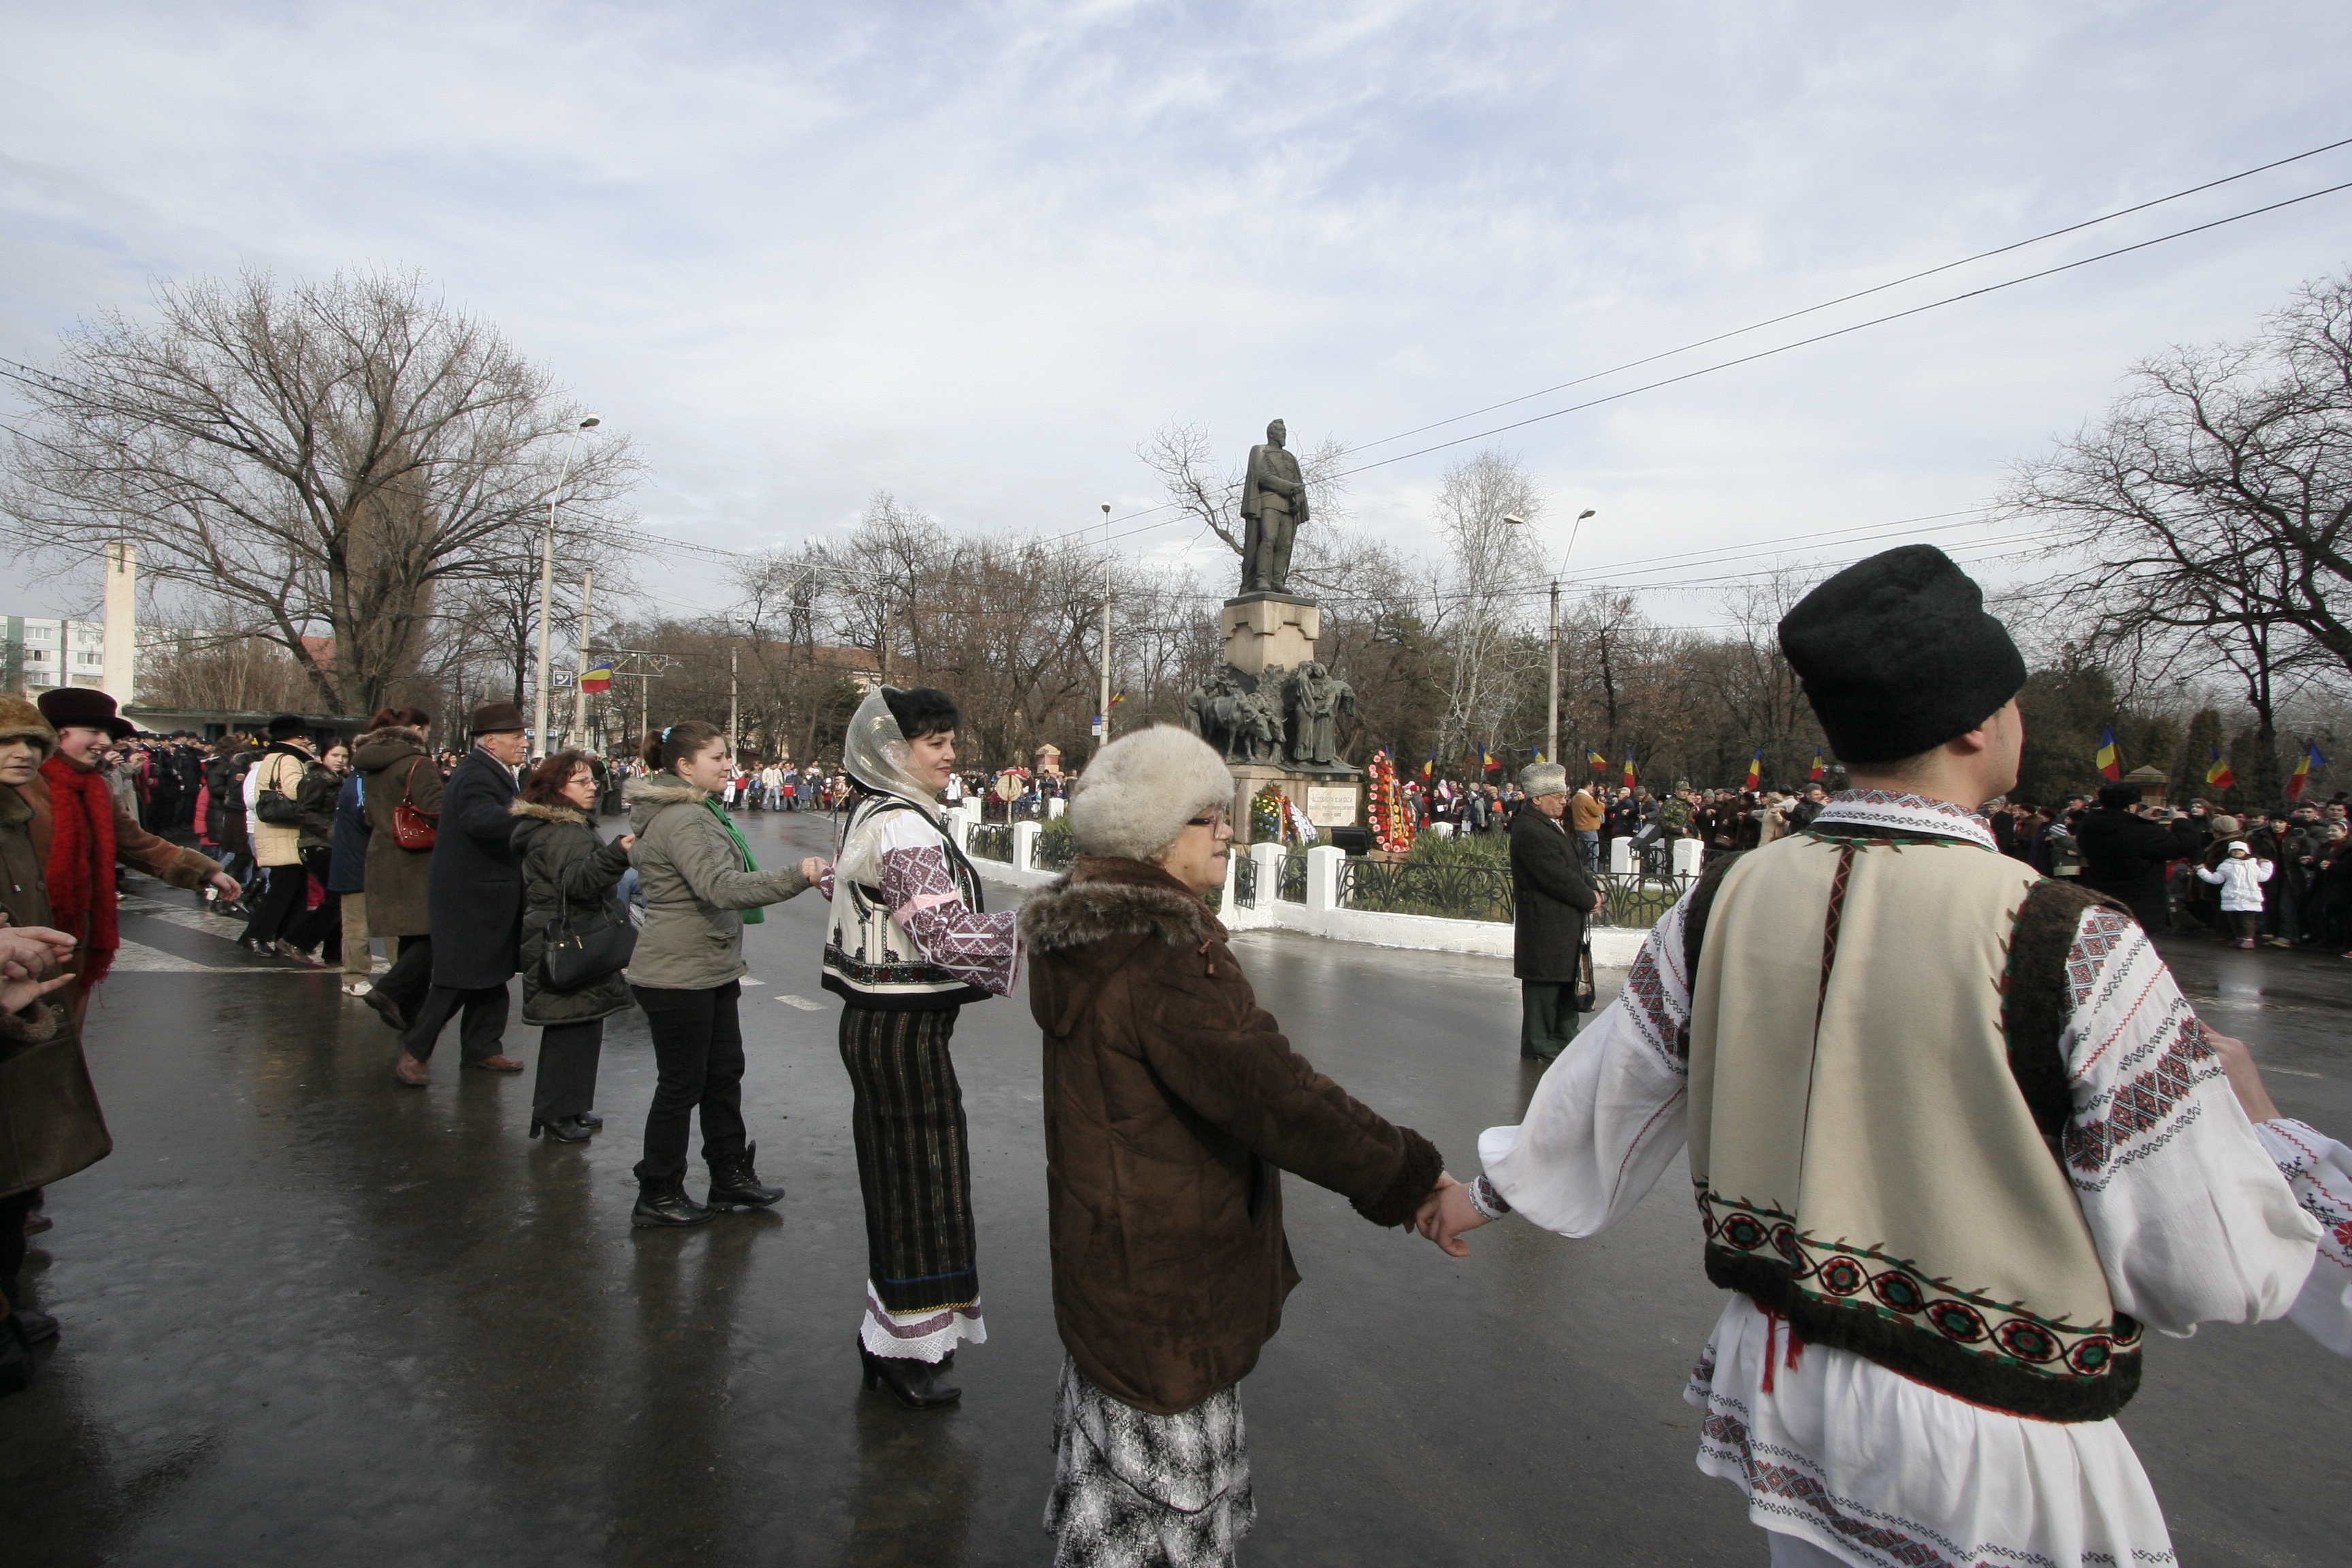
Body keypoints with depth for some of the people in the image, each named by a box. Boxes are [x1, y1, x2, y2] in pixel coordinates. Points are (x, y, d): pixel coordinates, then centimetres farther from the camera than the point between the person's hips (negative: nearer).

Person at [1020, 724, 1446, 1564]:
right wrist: (1408, 1178, -25)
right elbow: (1272, 1094, -33)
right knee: (1163, 1498, 10)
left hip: (1103, 1257, 10)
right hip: (1166, 1279, -10)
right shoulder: (1162, 957, -29)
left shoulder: (1093, 935, 5)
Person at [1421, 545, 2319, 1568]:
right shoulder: (2073, 946, -23)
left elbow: (1603, 1101, 2)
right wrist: (2218, 1090, 3)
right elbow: (2220, 1270, -16)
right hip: (1989, 1451, -4)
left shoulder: (1722, 905, -9)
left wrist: (1487, 1188, 20)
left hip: (1775, 1381, 4)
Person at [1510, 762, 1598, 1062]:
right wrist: (1588, 899, -10)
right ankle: (1538, 1044, 8)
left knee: (1565, 980, 17)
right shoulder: (1530, 830, -19)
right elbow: (1558, 878, -22)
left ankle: (1563, 1036, 28)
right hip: (1544, 923, -11)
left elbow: (1574, 867, 18)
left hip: (1563, 925, 11)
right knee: (1544, 982, -1)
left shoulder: (1552, 826, 16)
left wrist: (1592, 890, 1)